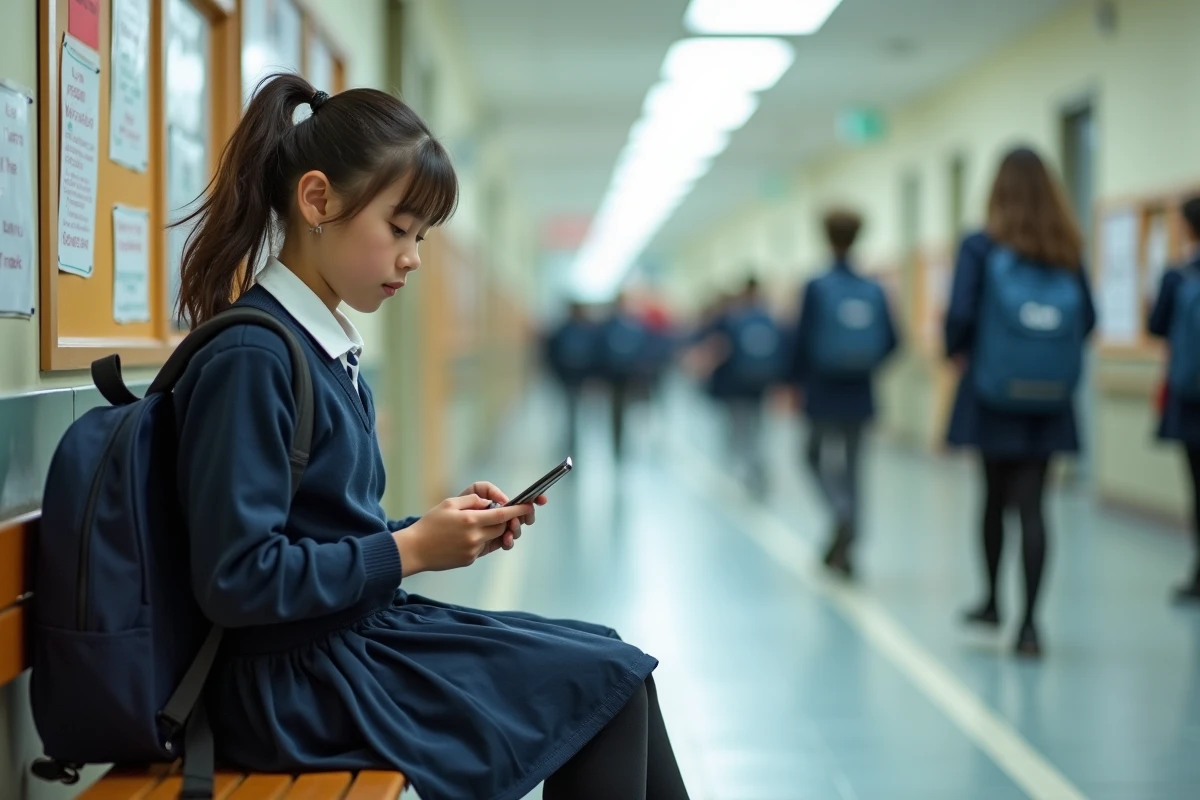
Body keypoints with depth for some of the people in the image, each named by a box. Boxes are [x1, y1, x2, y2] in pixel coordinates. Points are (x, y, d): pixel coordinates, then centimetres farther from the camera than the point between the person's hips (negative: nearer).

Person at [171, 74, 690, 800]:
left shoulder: (334, 352, 9)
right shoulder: (251, 357, -19)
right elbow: (237, 579, -23)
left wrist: (445, 526, 0)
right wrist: (409, 550, -17)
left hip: (364, 630, 9)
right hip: (299, 680, -9)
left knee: (615, 663, 8)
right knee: (601, 684, -6)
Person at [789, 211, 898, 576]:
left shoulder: (816, 288, -9)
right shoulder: (874, 290, -1)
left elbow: (802, 340, -10)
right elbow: (891, 341, 0)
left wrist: (797, 382, 3)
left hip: (823, 393, -3)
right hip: (860, 395, 3)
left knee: (818, 456, 10)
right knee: (851, 463, 10)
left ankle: (843, 517, -18)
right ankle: (844, 551, 12)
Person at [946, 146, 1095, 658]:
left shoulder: (980, 247, -8)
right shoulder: (1067, 252, 1)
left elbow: (960, 314, -14)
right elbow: (1088, 318, 2)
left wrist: (958, 352, 6)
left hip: (992, 391, -1)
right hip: (1050, 400, 2)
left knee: (994, 498, 15)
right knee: (1031, 505, 1)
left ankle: (992, 601, 29)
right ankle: (1029, 623, -5)